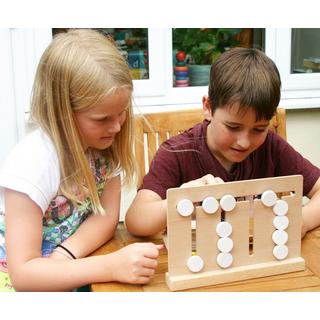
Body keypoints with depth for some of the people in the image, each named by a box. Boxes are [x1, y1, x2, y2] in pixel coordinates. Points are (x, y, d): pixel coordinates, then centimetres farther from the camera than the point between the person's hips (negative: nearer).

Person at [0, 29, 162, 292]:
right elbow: (22, 272, -27)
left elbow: (108, 216, -9)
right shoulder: (33, 161, -25)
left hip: (73, 277, 5)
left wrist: (63, 257, -26)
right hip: (24, 282, -5)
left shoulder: (107, 142, -8)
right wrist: (112, 266, -37)